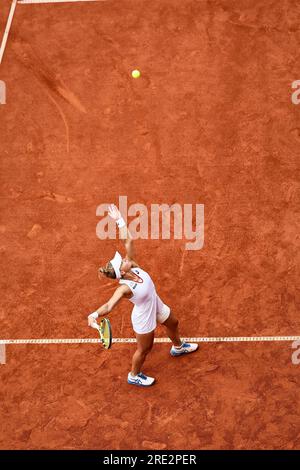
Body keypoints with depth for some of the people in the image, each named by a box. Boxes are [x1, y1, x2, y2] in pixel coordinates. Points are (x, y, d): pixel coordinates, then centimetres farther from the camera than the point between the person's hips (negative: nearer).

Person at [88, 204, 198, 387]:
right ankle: (134, 376, 45)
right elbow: (109, 305, -52)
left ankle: (178, 347, 66)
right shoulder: (124, 288, -39)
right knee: (145, 349, 15)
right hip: (145, 319, -8)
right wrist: (95, 314, -70)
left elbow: (129, 240, -21)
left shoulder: (134, 266, -22)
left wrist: (120, 220, -24)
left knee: (173, 323, 32)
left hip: (157, 307, 8)